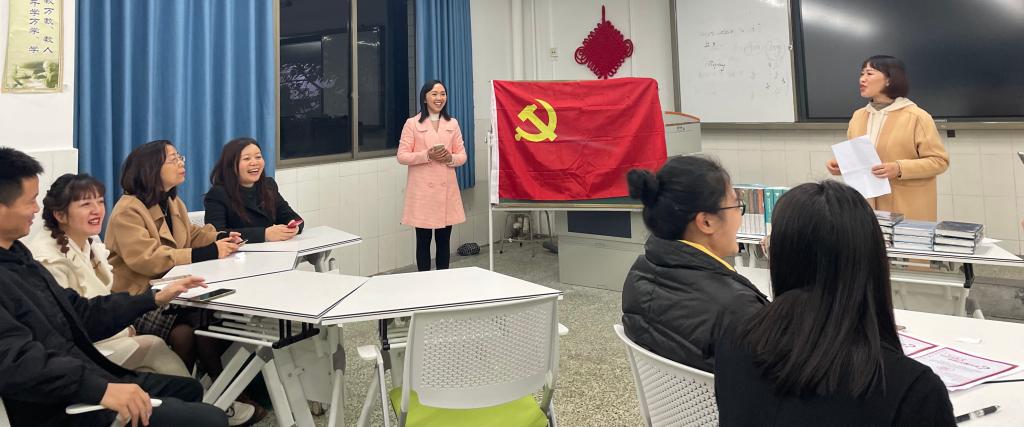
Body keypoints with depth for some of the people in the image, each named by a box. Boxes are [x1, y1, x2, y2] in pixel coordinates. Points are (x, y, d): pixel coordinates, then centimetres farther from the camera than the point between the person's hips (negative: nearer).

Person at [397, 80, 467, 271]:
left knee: (444, 239, 8)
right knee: (423, 240, 3)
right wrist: (427, 155, -18)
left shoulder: (453, 123, 10)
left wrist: (450, 158, -12)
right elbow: (402, 156, -4)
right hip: (422, 190, -3)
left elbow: (462, 156, 10)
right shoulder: (412, 123, -1)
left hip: (447, 189, 3)